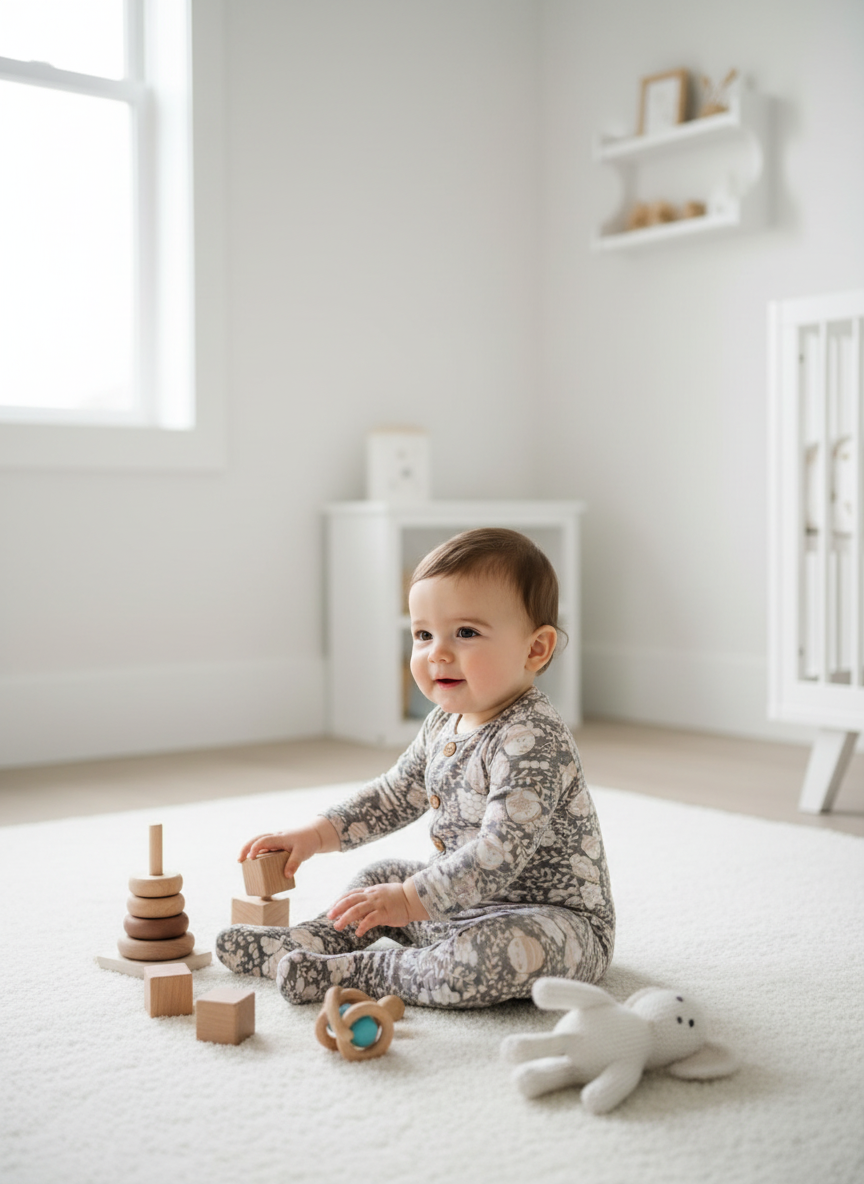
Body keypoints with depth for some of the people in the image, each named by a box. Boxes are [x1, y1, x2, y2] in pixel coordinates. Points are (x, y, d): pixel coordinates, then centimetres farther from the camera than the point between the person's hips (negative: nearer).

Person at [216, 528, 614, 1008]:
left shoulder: (533, 740, -26)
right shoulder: (445, 725, 4)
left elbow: (501, 854, -33)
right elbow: (396, 794, 18)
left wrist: (410, 900, -34)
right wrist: (316, 834, 8)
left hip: (558, 915, -9)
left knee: (510, 950, -38)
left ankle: (367, 971, -23)